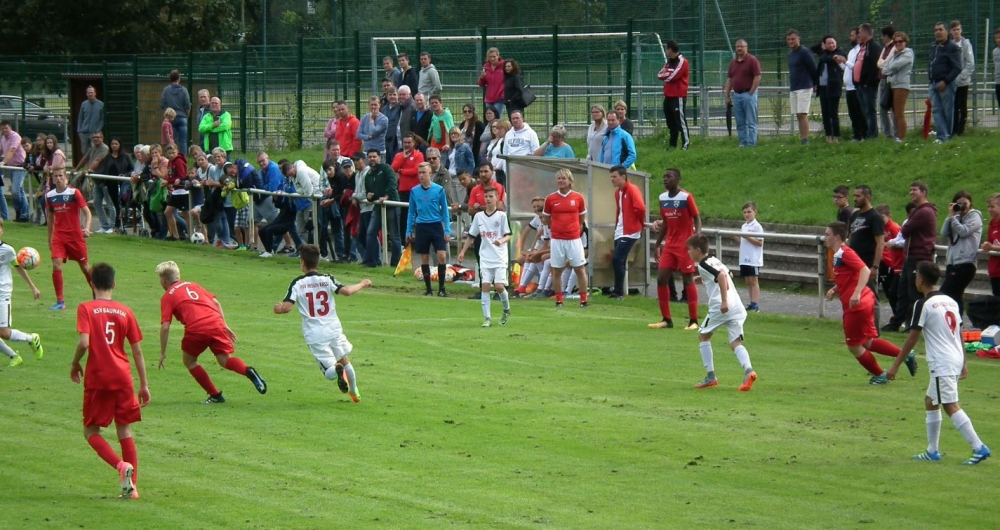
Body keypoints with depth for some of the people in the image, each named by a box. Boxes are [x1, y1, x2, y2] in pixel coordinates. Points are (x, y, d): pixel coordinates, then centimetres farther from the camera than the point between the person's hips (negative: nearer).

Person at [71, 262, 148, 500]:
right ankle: (131, 486, 8)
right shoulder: (125, 312, 5)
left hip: (97, 378, -3)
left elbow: (84, 342, -18)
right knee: (125, 431, 12)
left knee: (91, 431, 9)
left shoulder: (86, 309, -5)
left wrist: (75, 364, 1)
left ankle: (121, 465, -14)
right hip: (123, 378, 3)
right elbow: (137, 351, 5)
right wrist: (144, 385, 12)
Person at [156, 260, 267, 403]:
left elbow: (165, 327, 2)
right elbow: (216, 303, 20)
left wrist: (163, 353, 7)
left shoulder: (167, 297, 11)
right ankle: (249, 371, -23)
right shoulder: (192, 285, 26)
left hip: (196, 329, -4)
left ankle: (215, 395, 13)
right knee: (225, 359, 8)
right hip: (216, 323, 4)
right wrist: (225, 326, 23)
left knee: (189, 361, 19)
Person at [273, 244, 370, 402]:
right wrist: (362, 284, 1)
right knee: (345, 361, 26)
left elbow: (287, 307, -14)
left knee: (329, 371, 3)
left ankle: (336, 370, -31)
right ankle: (354, 392, 28)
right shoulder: (327, 280, -3)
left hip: (314, 335, -2)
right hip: (334, 330, 2)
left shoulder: (297, 284, -6)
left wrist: (278, 307, 9)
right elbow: (346, 291, -17)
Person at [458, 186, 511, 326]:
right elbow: (471, 236, 15)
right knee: (485, 286, -5)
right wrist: (463, 251, 11)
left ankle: (506, 310, 18)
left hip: (500, 258, -3)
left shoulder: (501, 215, -2)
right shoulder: (479, 216, 8)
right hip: (485, 258, 3)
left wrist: (501, 241, -26)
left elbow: (508, 235, -5)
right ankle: (487, 318, -2)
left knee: (499, 286, -9)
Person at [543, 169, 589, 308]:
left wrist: (577, 231, 9)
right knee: (556, 270, 3)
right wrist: (557, 228, 9)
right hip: (557, 240, 0)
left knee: (580, 269, -1)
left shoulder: (578, 198, 2)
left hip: (574, 239, 0)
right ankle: (559, 300, 10)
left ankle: (583, 300, 5)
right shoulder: (551, 198, 1)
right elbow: (546, 219, 11)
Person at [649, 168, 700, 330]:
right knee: (661, 279, 2)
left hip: (685, 245, -7)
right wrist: (658, 243, 15)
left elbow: (697, 219, -9)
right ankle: (666, 319, 11)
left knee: (688, 280, -3)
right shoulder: (663, 198, 8)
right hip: (669, 245, 7)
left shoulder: (686, 197, -12)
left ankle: (693, 321, 3)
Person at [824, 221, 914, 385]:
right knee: (867, 342, 15)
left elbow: (865, 270, -28)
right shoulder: (838, 255, 14)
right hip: (864, 303, 10)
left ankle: (879, 375, 16)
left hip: (856, 306, -10)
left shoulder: (845, 253, -15)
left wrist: (856, 293, -37)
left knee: (854, 346, 4)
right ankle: (906, 355, 15)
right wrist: (834, 290, 10)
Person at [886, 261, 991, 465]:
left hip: (941, 364, -9)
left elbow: (912, 338, -9)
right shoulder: (950, 301, 13)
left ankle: (979, 448, -20)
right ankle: (932, 451, 20)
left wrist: (895, 366, -4)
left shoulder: (923, 304, -9)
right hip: (956, 360, 9)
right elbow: (959, 334, 15)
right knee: (931, 401, 18)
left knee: (951, 406, -11)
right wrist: (963, 364, 21)